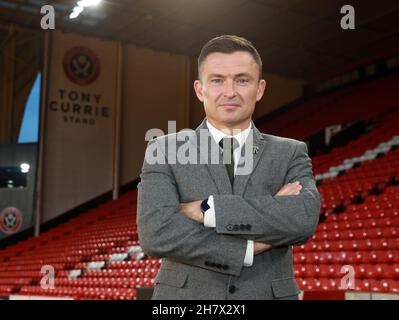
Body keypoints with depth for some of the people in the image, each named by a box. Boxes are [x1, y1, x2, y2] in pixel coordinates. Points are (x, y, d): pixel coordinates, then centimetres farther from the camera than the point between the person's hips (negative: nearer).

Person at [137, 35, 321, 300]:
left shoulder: (290, 154, 3)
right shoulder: (165, 151, 0)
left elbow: (305, 219, -15)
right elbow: (156, 233, -14)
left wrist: (207, 209, -18)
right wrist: (250, 247, -15)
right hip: (186, 295, -1)